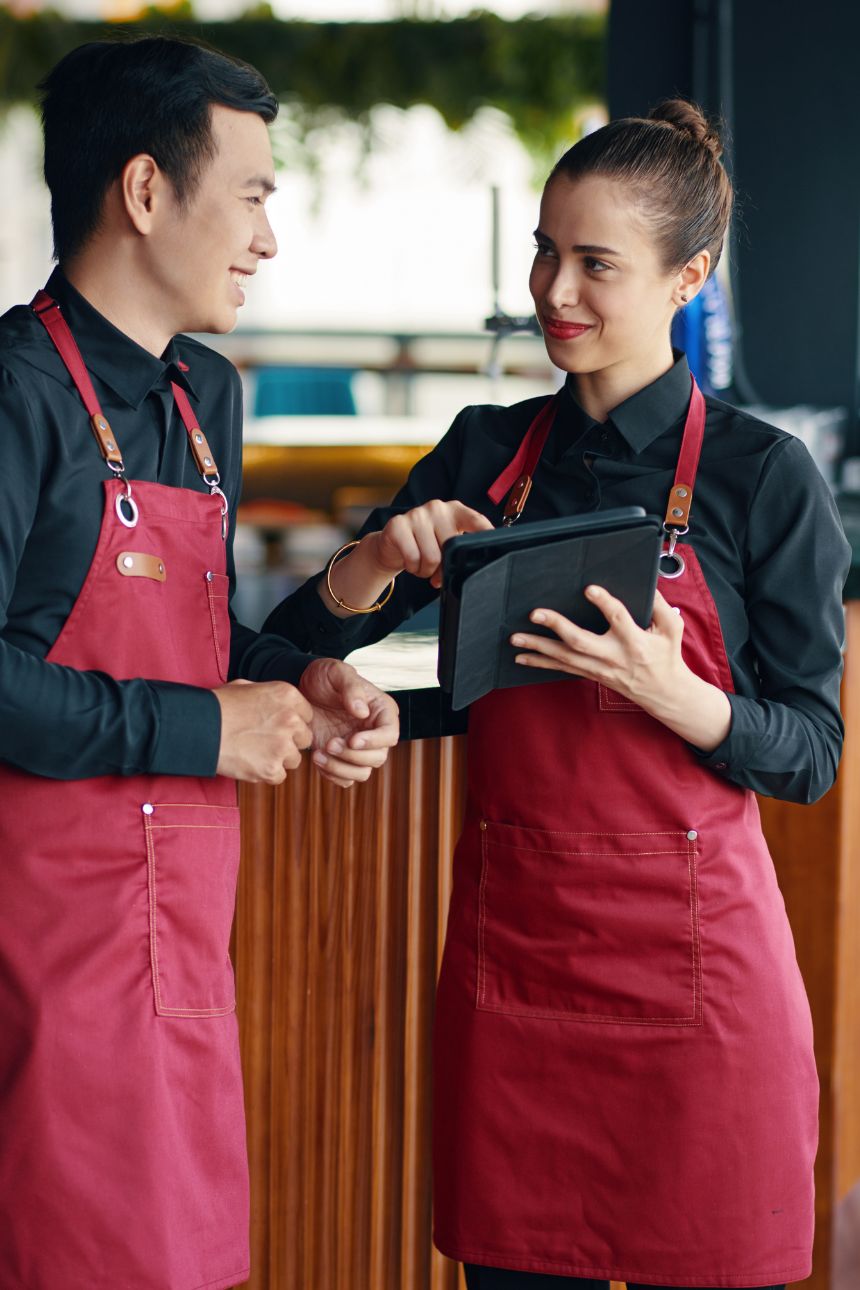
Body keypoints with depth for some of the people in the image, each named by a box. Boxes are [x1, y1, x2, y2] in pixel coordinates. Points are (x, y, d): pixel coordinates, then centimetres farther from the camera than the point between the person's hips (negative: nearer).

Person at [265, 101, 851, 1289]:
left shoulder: (762, 476, -4)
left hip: (689, 950, -3)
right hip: (510, 941, 4)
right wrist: (384, 556, -12)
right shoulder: (487, 454, 8)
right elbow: (299, 644, 9)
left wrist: (664, 690, -22)